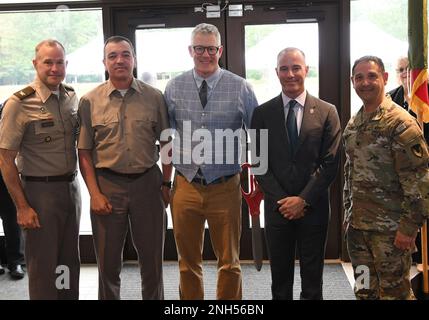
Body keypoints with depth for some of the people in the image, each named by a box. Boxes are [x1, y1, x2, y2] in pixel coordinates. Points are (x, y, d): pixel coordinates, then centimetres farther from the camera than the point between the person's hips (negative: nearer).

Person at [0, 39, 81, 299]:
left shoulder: (72, 97, 5)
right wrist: (22, 207, -14)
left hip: (71, 187, 6)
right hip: (39, 190, -5)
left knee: (70, 261, 15)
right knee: (43, 265, 3)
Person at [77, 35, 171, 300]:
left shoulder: (154, 97, 2)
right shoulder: (90, 101, -1)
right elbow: (84, 151, 0)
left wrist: (166, 183, 3)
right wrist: (95, 194, -6)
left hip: (147, 182, 1)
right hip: (107, 184, 0)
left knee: (152, 258, 11)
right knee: (108, 262, 10)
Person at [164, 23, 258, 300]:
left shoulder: (241, 88, -3)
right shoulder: (174, 87, 2)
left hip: (225, 187, -1)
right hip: (185, 186, 2)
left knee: (229, 262, 11)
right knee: (188, 262, 14)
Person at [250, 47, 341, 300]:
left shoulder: (327, 112, 0)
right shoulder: (262, 113, 2)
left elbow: (331, 163, -3)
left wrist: (304, 199, -10)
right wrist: (281, 200, -8)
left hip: (314, 207, 0)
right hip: (277, 207, 1)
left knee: (312, 278, 10)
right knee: (280, 278, 10)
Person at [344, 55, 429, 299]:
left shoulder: (401, 123, -13)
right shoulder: (353, 125, 10)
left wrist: (409, 227, -18)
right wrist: (348, 213, 15)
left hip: (390, 229, -7)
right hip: (357, 225, 7)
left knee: (395, 291, 4)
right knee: (364, 290, 16)